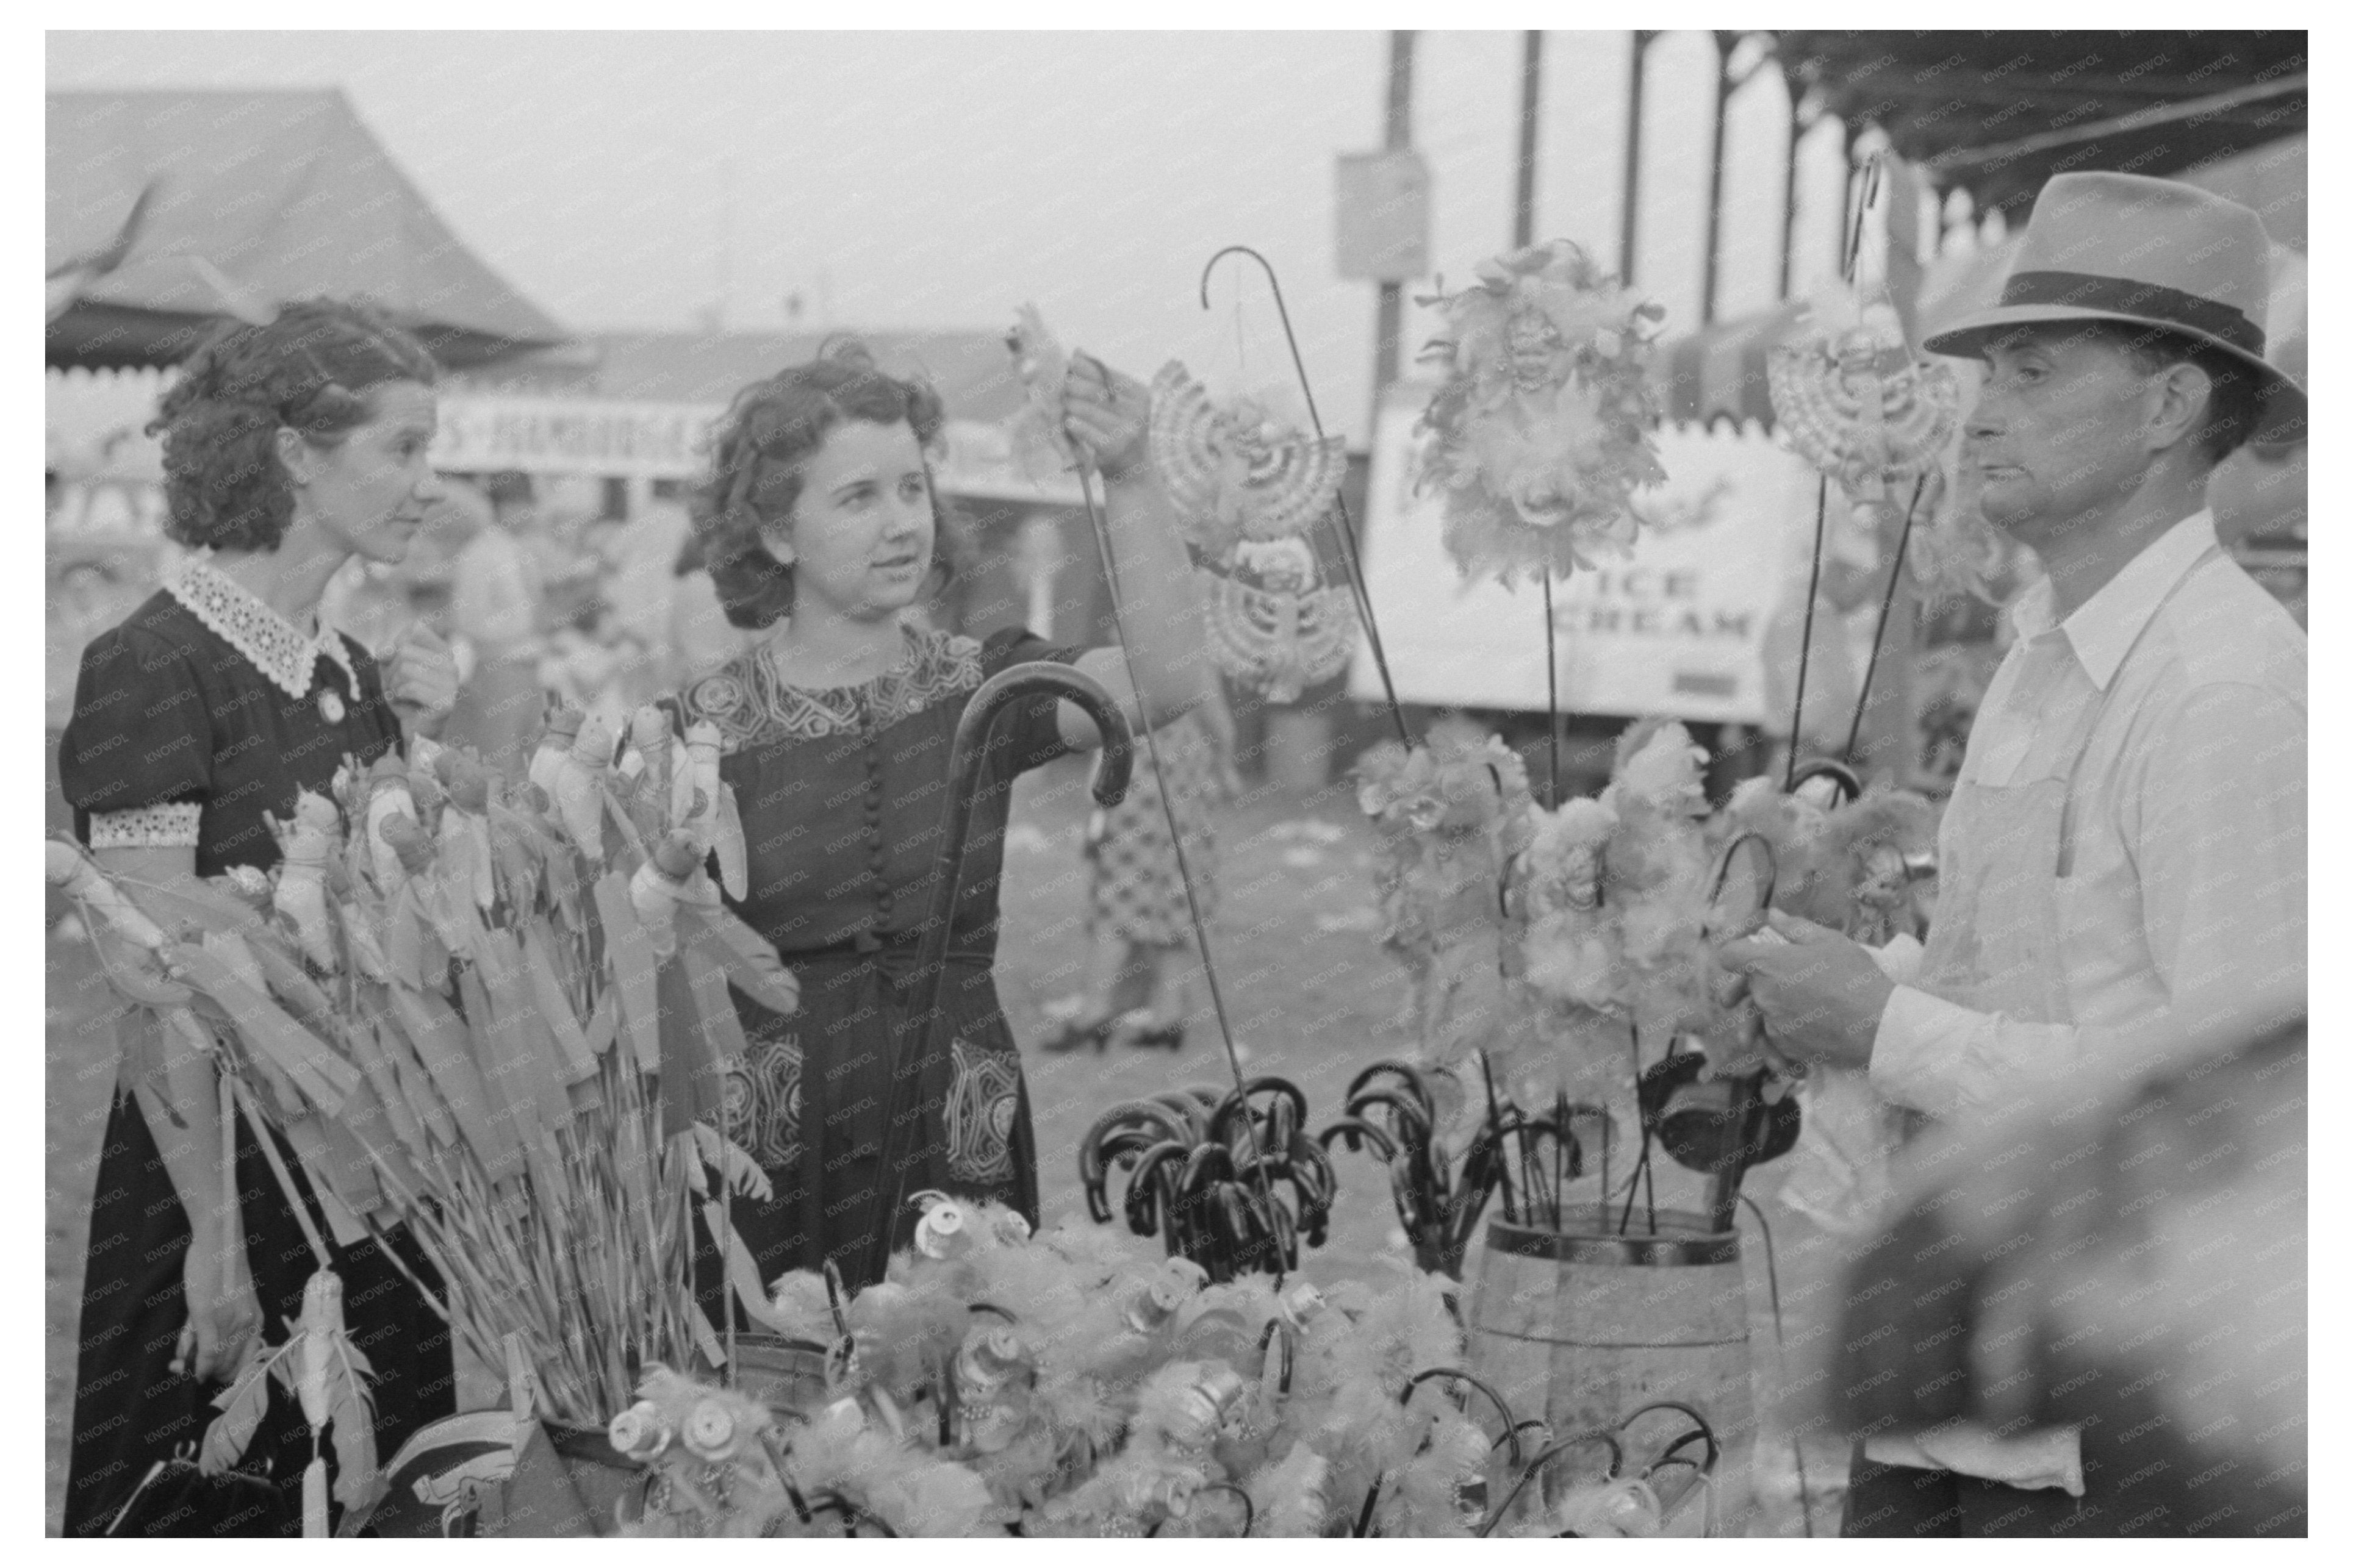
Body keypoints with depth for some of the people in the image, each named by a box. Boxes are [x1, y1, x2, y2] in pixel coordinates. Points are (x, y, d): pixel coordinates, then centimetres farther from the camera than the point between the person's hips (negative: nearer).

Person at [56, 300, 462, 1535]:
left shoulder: (351, 671, 8)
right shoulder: (152, 668, -15)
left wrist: (425, 743, 0)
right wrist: (217, 1232, -20)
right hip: (218, 1161, -7)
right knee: (201, 1517, 5)